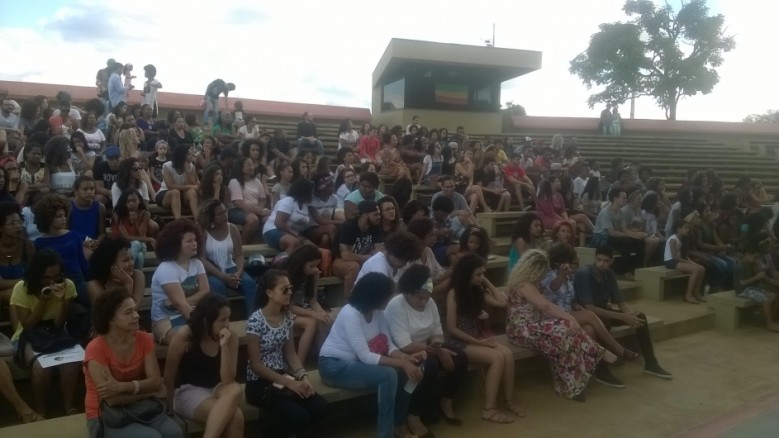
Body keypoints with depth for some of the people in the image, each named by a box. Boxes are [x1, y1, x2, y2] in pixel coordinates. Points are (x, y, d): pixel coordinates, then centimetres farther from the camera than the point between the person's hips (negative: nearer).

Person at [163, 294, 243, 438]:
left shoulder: (231, 337, -9)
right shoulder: (184, 336, -17)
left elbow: (228, 381, -14)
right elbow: (168, 377, -4)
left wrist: (224, 346, -24)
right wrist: (171, 406, 7)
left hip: (216, 389, 4)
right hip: (188, 391, -4)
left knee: (235, 390, -35)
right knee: (235, 416, -31)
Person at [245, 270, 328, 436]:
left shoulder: (287, 316, 1)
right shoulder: (256, 320, -19)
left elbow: (290, 354, 7)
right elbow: (255, 364, -17)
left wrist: (303, 376, -11)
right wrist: (289, 383, -20)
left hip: (283, 376, 7)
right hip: (260, 382, -6)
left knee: (320, 407, -12)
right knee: (299, 416, -24)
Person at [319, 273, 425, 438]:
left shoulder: (378, 313, -1)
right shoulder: (350, 314, -26)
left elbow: (389, 346, -4)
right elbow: (365, 356, -29)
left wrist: (406, 357, -24)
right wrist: (402, 363, -31)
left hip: (354, 362, 8)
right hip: (334, 366, -8)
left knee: (404, 372, -10)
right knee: (388, 375, -27)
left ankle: (397, 422, 9)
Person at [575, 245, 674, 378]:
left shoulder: (609, 274, -4)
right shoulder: (583, 274, -26)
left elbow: (621, 302, -1)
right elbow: (589, 308, -32)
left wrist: (631, 314, -25)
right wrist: (622, 317, -33)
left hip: (603, 311, 7)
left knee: (639, 316, -5)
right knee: (604, 322, -38)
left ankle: (650, 363, 4)